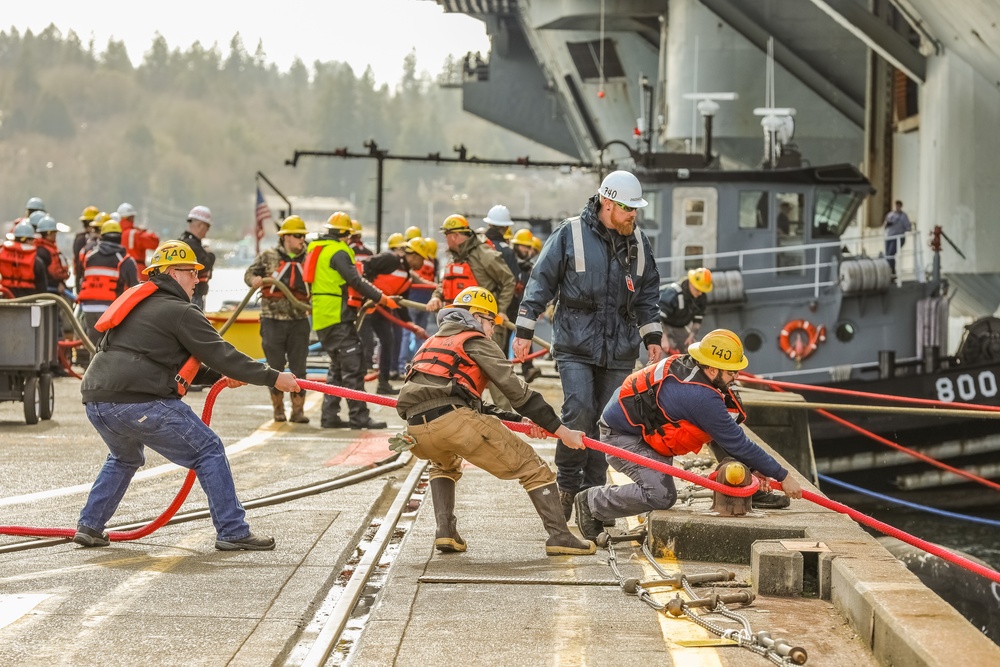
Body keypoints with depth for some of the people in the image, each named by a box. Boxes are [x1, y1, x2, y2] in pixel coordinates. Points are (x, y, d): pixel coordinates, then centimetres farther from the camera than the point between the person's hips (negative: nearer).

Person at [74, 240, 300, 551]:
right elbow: (220, 354, -5)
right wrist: (272, 377, -1)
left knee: (124, 458, 35)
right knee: (208, 451, 2)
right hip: (138, 403, -9)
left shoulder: (140, 304, 25)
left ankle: (89, 527, 26)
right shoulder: (180, 312, -2)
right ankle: (232, 532, -1)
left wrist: (218, 375, 28)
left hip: (97, 403, 9)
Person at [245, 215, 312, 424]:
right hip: (273, 319, -2)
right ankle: (278, 408, 16)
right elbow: (249, 273, 6)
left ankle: (298, 410, 6)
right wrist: (254, 279, -16)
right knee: (275, 365, 3)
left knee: (298, 367, 1)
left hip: (299, 320, 2)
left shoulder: (308, 261, 8)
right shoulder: (268, 257, 1)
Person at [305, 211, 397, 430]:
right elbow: (355, 281, -19)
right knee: (352, 368, -9)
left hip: (322, 318, 10)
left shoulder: (317, 249, 17)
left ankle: (329, 415, 13)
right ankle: (359, 416, -11)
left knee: (337, 368, 15)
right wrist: (381, 298, -14)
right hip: (337, 317, -10)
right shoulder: (338, 252, -12)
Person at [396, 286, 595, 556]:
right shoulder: (476, 342, 12)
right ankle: (559, 536, -3)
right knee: (530, 465, 4)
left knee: (444, 464, 40)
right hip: (454, 420, -7)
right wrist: (560, 429, 5)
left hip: (416, 431, 7)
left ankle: (445, 532, 21)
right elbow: (515, 389, 3)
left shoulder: (432, 343, 35)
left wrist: (520, 419, 28)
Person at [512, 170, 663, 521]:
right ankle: (567, 484, 0)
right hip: (575, 344, -4)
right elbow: (541, 282, 0)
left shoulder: (639, 242, 11)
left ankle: (593, 490, 16)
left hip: (619, 350, 4)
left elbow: (647, 295, 21)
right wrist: (524, 331, -2)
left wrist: (652, 338, 16)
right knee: (579, 412, -17)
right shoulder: (570, 235, -4)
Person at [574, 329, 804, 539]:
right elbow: (737, 443, -26)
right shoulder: (702, 398, -34)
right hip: (621, 436, -9)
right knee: (661, 496, -26)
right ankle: (590, 502, -5)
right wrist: (782, 476, -19)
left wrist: (753, 468, -3)